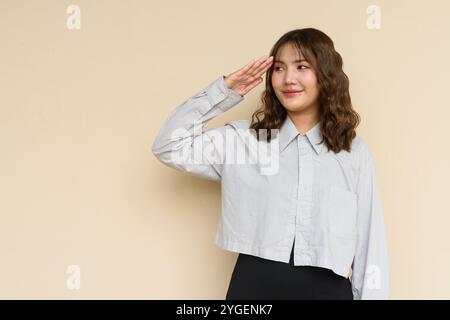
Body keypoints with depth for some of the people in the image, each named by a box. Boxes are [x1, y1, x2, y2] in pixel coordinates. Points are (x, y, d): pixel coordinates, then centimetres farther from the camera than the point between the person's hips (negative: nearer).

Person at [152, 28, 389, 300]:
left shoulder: (354, 151, 4)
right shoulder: (244, 137, 4)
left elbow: (370, 242, 4)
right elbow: (169, 146, 0)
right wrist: (225, 91, -1)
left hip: (326, 287, 0)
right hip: (254, 283, 0)